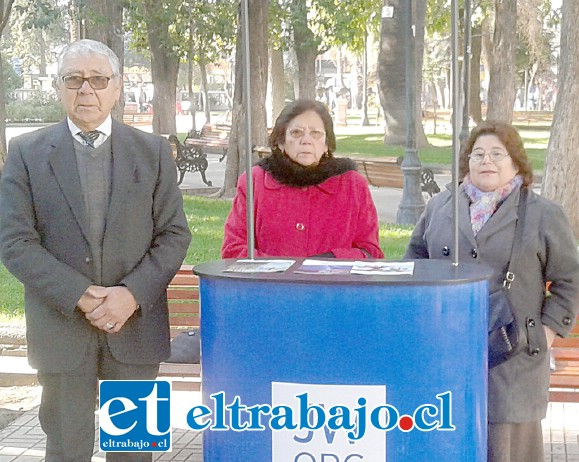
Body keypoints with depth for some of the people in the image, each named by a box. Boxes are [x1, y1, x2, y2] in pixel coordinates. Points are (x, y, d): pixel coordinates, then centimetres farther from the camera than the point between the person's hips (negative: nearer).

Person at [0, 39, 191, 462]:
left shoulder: (153, 151, 5)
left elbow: (175, 234, 2)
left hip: (137, 327, 1)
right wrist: (79, 297, -15)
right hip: (61, 328, -1)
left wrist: (133, 294, -13)